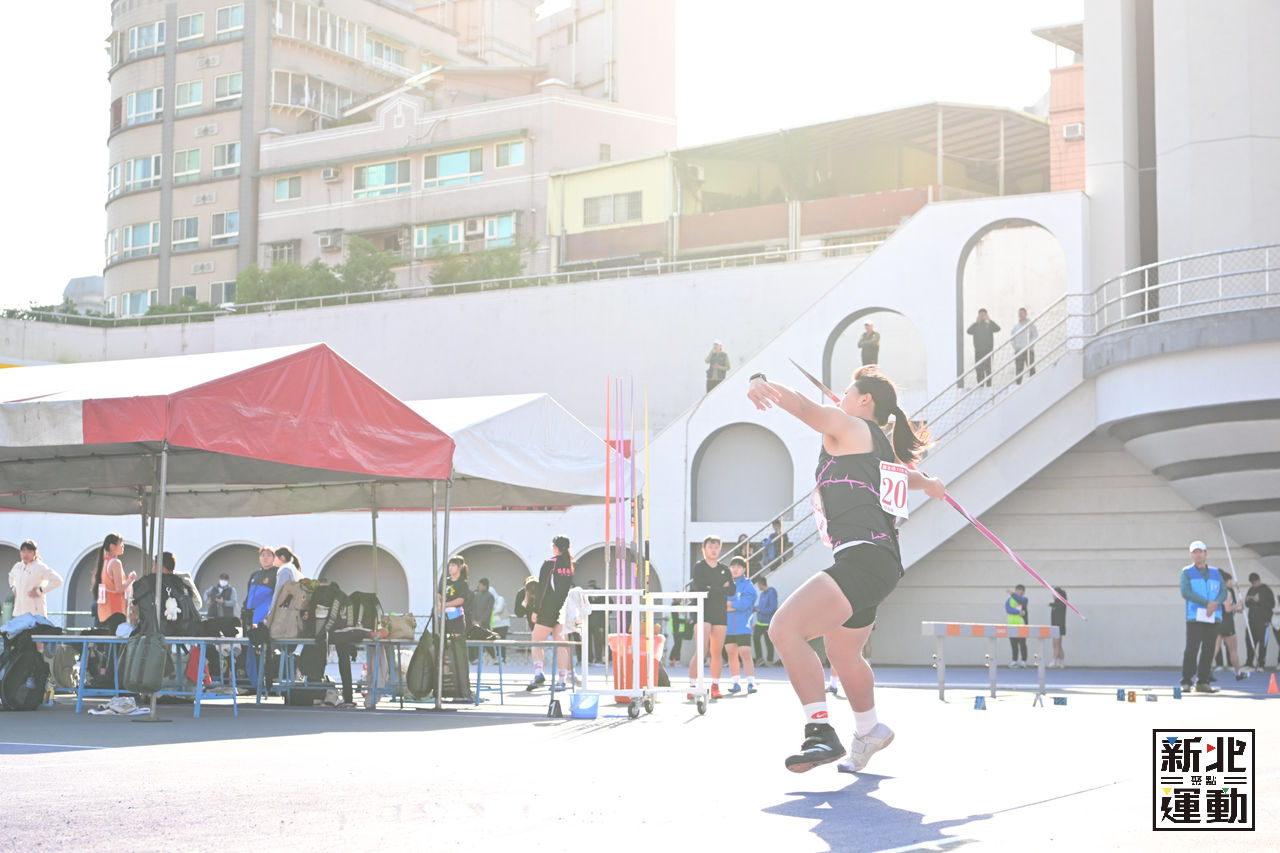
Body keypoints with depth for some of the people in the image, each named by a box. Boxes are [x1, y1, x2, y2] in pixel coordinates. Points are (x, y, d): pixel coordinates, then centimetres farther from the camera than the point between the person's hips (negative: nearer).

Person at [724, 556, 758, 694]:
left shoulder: (747, 585, 0)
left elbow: (744, 603, -14)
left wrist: (727, 603, -7)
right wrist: (735, 606, -11)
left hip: (743, 627, -4)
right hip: (728, 626, 4)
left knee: (745, 654, -10)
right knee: (732, 654, 5)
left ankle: (751, 683, -7)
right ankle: (736, 683, 11)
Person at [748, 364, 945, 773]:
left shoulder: (851, 428, 0)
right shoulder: (880, 447, 25)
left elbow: (806, 407, -18)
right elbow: (908, 474, 47)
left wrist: (760, 382, -37)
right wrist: (928, 483, 70)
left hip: (863, 556, -11)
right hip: (877, 565, 11)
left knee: (785, 628, -24)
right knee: (843, 654, 30)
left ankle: (821, 733, -28)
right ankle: (870, 732, 51)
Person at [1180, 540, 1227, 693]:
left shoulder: (1216, 573, 17)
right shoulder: (1187, 572, 7)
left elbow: (1223, 592, 7)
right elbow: (1185, 592, -8)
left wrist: (1216, 604, -15)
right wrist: (1207, 603, -15)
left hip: (1213, 617, 4)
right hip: (1195, 617, -4)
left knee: (1208, 650, 2)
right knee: (1192, 648, -11)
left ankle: (1202, 682, 6)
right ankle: (1186, 682, -8)